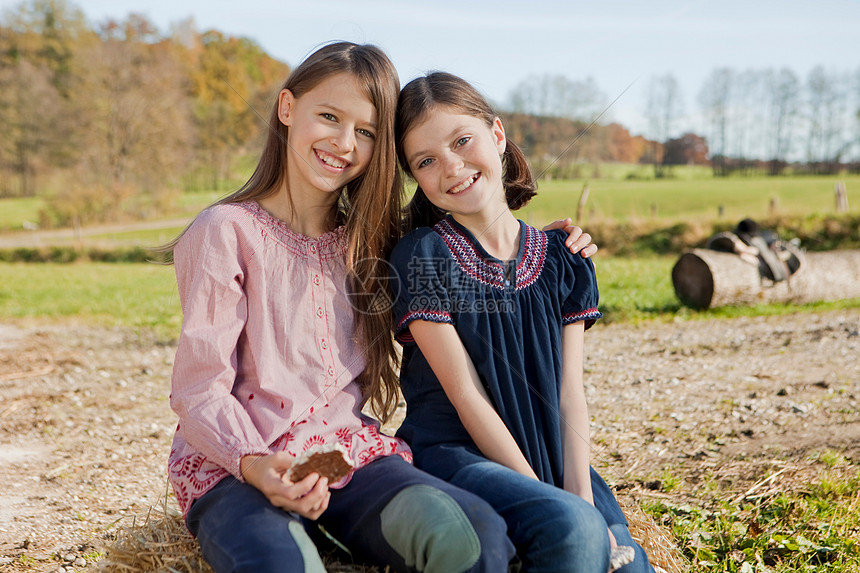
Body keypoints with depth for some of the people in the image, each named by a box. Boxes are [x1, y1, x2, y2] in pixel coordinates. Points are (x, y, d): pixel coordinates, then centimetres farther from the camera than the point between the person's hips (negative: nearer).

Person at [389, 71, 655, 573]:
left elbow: (570, 395, 3)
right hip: (457, 453, -3)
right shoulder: (422, 258, -7)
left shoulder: (562, 260, 6)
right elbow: (467, 396, -11)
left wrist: (580, 495, -11)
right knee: (571, 530, -29)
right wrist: (555, 503, -13)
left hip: (551, 458, 4)